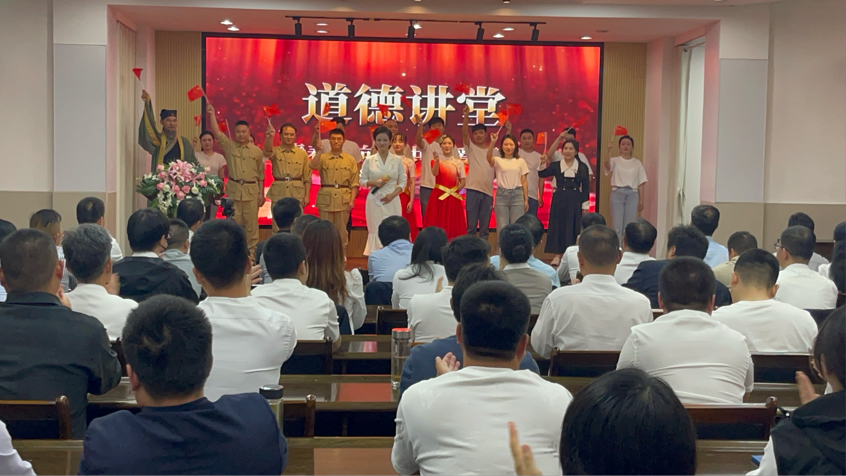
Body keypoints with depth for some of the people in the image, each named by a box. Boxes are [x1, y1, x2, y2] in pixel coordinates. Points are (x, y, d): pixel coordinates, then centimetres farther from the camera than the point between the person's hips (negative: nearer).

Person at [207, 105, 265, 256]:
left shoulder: (257, 151, 4)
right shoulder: (229, 146, 4)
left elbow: (261, 174, 7)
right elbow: (217, 133, -10)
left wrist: (261, 193, 5)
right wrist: (212, 114, -20)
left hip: (252, 190, 0)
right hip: (233, 189, 0)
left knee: (251, 222, 4)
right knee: (234, 222, 5)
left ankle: (251, 252, 13)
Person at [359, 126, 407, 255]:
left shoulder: (397, 160, 4)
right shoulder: (369, 160, 3)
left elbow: (403, 181, 4)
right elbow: (361, 180, 6)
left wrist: (393, 194, -10)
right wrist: (374, 182, -13)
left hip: (392, 201, 0)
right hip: (374, 201, 0)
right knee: (376, 231, -1)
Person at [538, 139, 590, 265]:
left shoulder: (582, 168, 3)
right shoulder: (556, 166, 4)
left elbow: (585, 187, 3)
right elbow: (541, 174, -7)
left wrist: (585, 206, -1)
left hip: (575, 201, 0)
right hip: (559, 200, 0)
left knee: (573, 227, 1)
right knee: (558, 226, 1)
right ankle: (557, 255, 9)